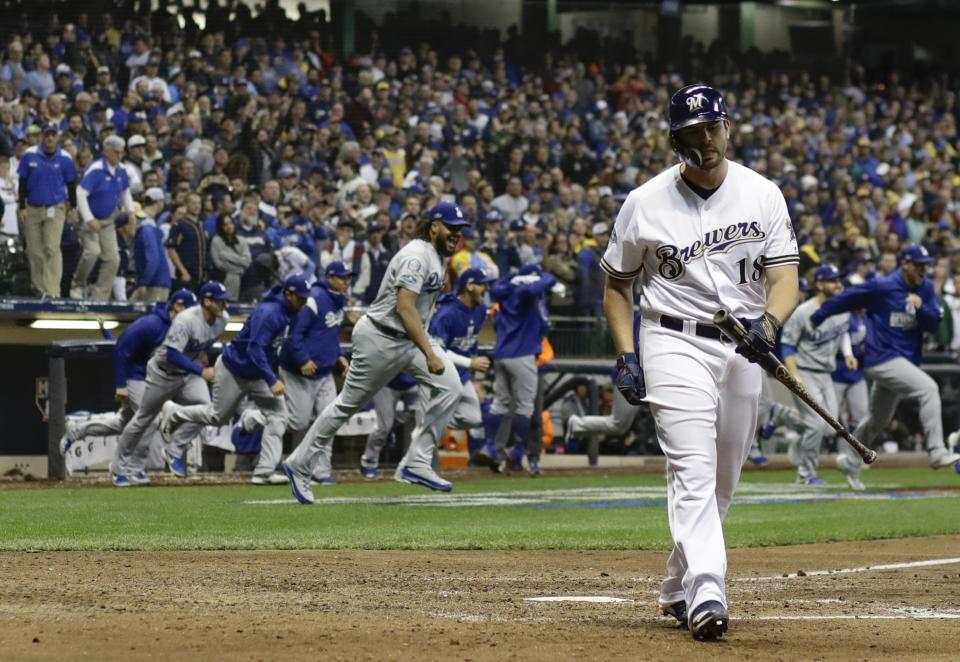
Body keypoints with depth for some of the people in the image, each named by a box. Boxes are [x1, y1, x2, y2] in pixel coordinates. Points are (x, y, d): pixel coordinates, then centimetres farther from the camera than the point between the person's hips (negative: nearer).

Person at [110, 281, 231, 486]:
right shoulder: (186, 320, -32)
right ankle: (120, 466, 23)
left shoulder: (222, 319, -10)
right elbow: (172, 355, -37)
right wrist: (201, 371, -39)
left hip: (189, 375, 5)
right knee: (143, 419, 7)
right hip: (164, 371, -5)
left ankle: (174, 451, -5)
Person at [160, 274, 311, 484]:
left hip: (257, 374, 8)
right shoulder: (268, 313, -30)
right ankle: (173, 413, 35)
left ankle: (264, 471, -8)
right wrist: (272, 381, -38)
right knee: (218, 415, 9)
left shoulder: (289, 313, -4)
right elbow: (254, 349, -34)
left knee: (278, 414, -7)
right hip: (233, 370, -8)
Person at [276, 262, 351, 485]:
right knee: (300, 421, -6)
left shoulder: (338, 301, 10)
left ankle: (321, 470, 4)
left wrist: (339, 356, 11)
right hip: (300, 372, -8)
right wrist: (303, 360, -26)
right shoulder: (314, 300, -18)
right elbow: (294, 332, -22)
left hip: (324, 373, 8)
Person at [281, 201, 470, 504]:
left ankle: (416, 464, -9)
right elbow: (405, 308, -31)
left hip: (409, 339, 9)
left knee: (448, 386, -10)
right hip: (380, 339, -9)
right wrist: (429, 354, -36)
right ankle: (299, 464, 14)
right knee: (348, 403, 1)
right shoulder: (416, 256, -22)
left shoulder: (439, 256, 9)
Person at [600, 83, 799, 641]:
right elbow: (617, 283, 8)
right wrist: (626, 356, -2)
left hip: (743, 348, 3)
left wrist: (769, 323, -25)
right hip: (675, 343, -3)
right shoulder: (646, 202, -1)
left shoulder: (763, 195, 2)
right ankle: (706, 595, -30)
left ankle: (677, 590, 27)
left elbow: (785, 277, -4)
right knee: (694, 470, -19)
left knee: (723, 482, 10)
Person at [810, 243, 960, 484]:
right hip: (883, 359, -8)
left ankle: (851, 465, 37)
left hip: (906, 360, 8)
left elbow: (933, 323, 1)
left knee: (879, 419, 20)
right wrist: (815, 319, 5)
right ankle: (936, 452, -25)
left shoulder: (925, 288, 4)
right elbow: (846, 299, -3)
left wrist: (920, 307, -19)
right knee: (928, 388, -25)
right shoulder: (882, 287, -13)